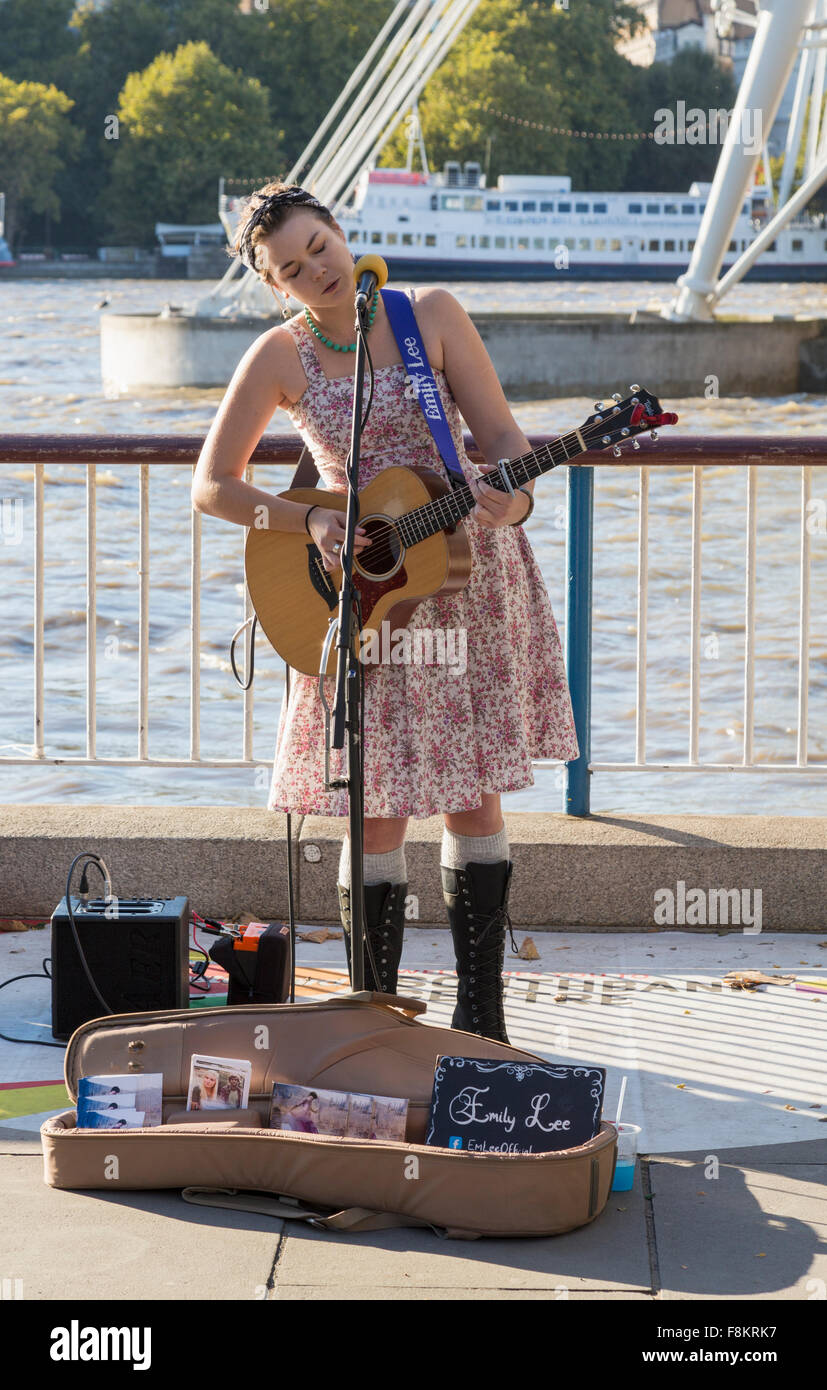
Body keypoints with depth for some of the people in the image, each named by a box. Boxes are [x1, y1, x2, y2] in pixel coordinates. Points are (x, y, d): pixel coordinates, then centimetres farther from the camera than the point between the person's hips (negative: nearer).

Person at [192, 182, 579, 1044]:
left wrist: (515, 497, -27)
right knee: (378, 810, -2)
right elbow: (212, 488, 1)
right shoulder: (278, 357, -3)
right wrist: (309, 522, -12)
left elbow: (500, 433, -5)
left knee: (473, 798, 3)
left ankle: (480, 1013, 12)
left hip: (469, 570, 0)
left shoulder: (431, 313, -3)